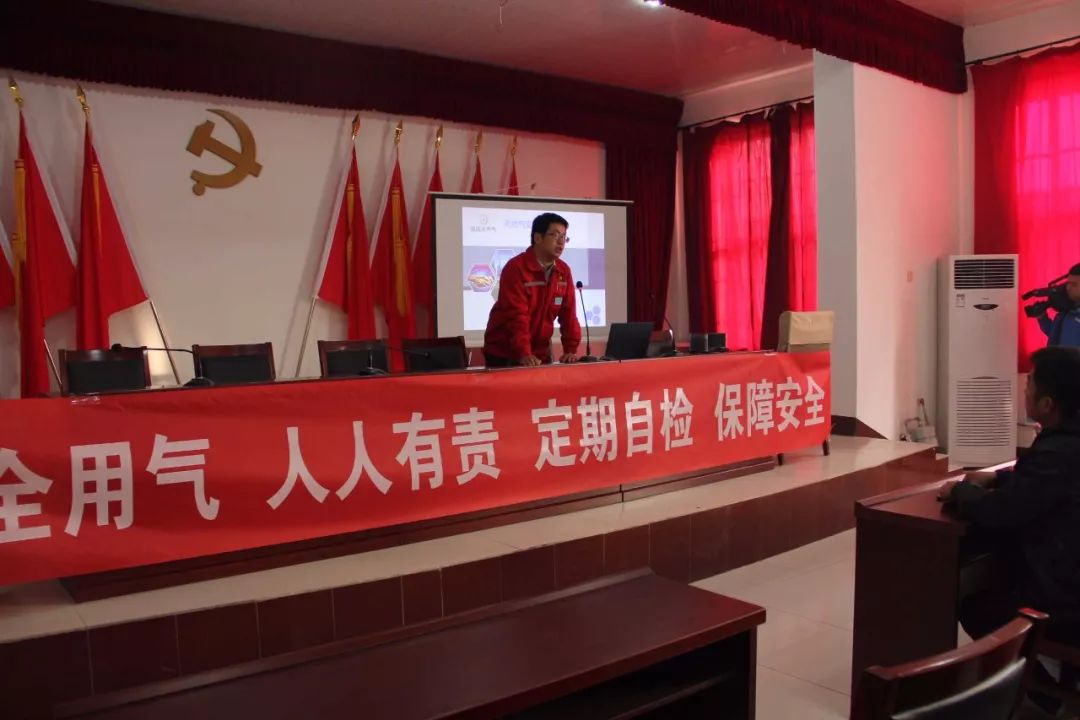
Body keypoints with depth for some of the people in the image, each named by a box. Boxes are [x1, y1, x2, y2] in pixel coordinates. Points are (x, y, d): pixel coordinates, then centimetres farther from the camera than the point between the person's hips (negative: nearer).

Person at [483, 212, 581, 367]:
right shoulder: (515, 268, -18)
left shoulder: (563, 271, 2)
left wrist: (570, 350, -9)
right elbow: (516, 316, -26)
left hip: (540, 352, 6)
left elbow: (568, 313, 1)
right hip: (503, 352, -5)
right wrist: (524, 354, -34)